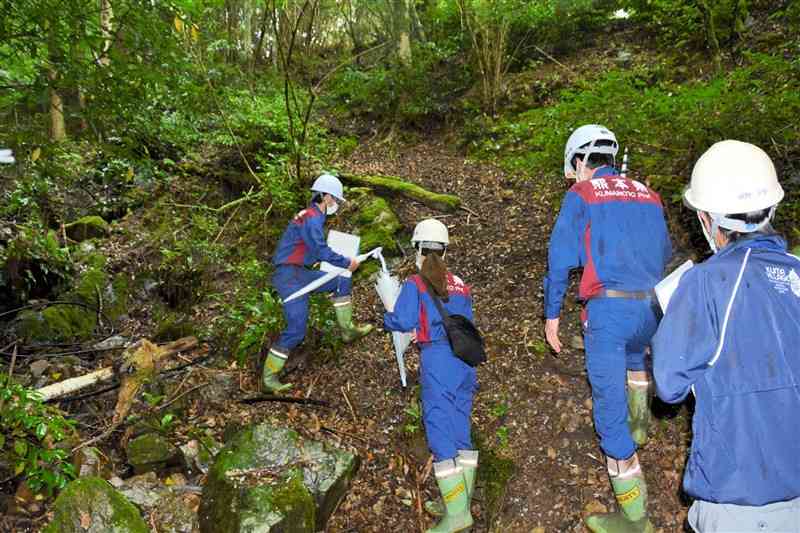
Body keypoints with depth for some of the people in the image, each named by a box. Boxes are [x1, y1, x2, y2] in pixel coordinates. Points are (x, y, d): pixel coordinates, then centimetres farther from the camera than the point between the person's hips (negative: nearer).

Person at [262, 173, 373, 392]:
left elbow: (317, 251, 22)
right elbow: (321, 251, -21)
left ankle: (348, 329, 21)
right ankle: (268, 377, -2)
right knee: (296, 330, -10)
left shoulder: (313, 216, 15)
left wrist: (342, 262, 16)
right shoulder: (312, 218, -17)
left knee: (342, 281, 15)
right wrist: (347, 262, -8)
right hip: (289, 277, -10)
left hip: (300, 274, 10)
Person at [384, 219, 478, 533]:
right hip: (464, 359, 6)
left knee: (441, 435, -3)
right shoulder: (460, 285, 12)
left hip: (436, 360, -6)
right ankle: (460, 500, 24)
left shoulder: (415, 284, -4)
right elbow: (467, 324, 14)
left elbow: (403, 321, -11)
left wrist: (386, 318, 10)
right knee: (460, 430, 14)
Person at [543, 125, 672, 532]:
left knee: (610, 409, 0)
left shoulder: (581, 195, 1)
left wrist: (551, 315, 3)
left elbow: (560, 259, -4)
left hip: (608, 310, -6)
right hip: (651, 308, 6)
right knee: (635, 355, 40)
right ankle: (639, 424, 51)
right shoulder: (647, 194, 16)